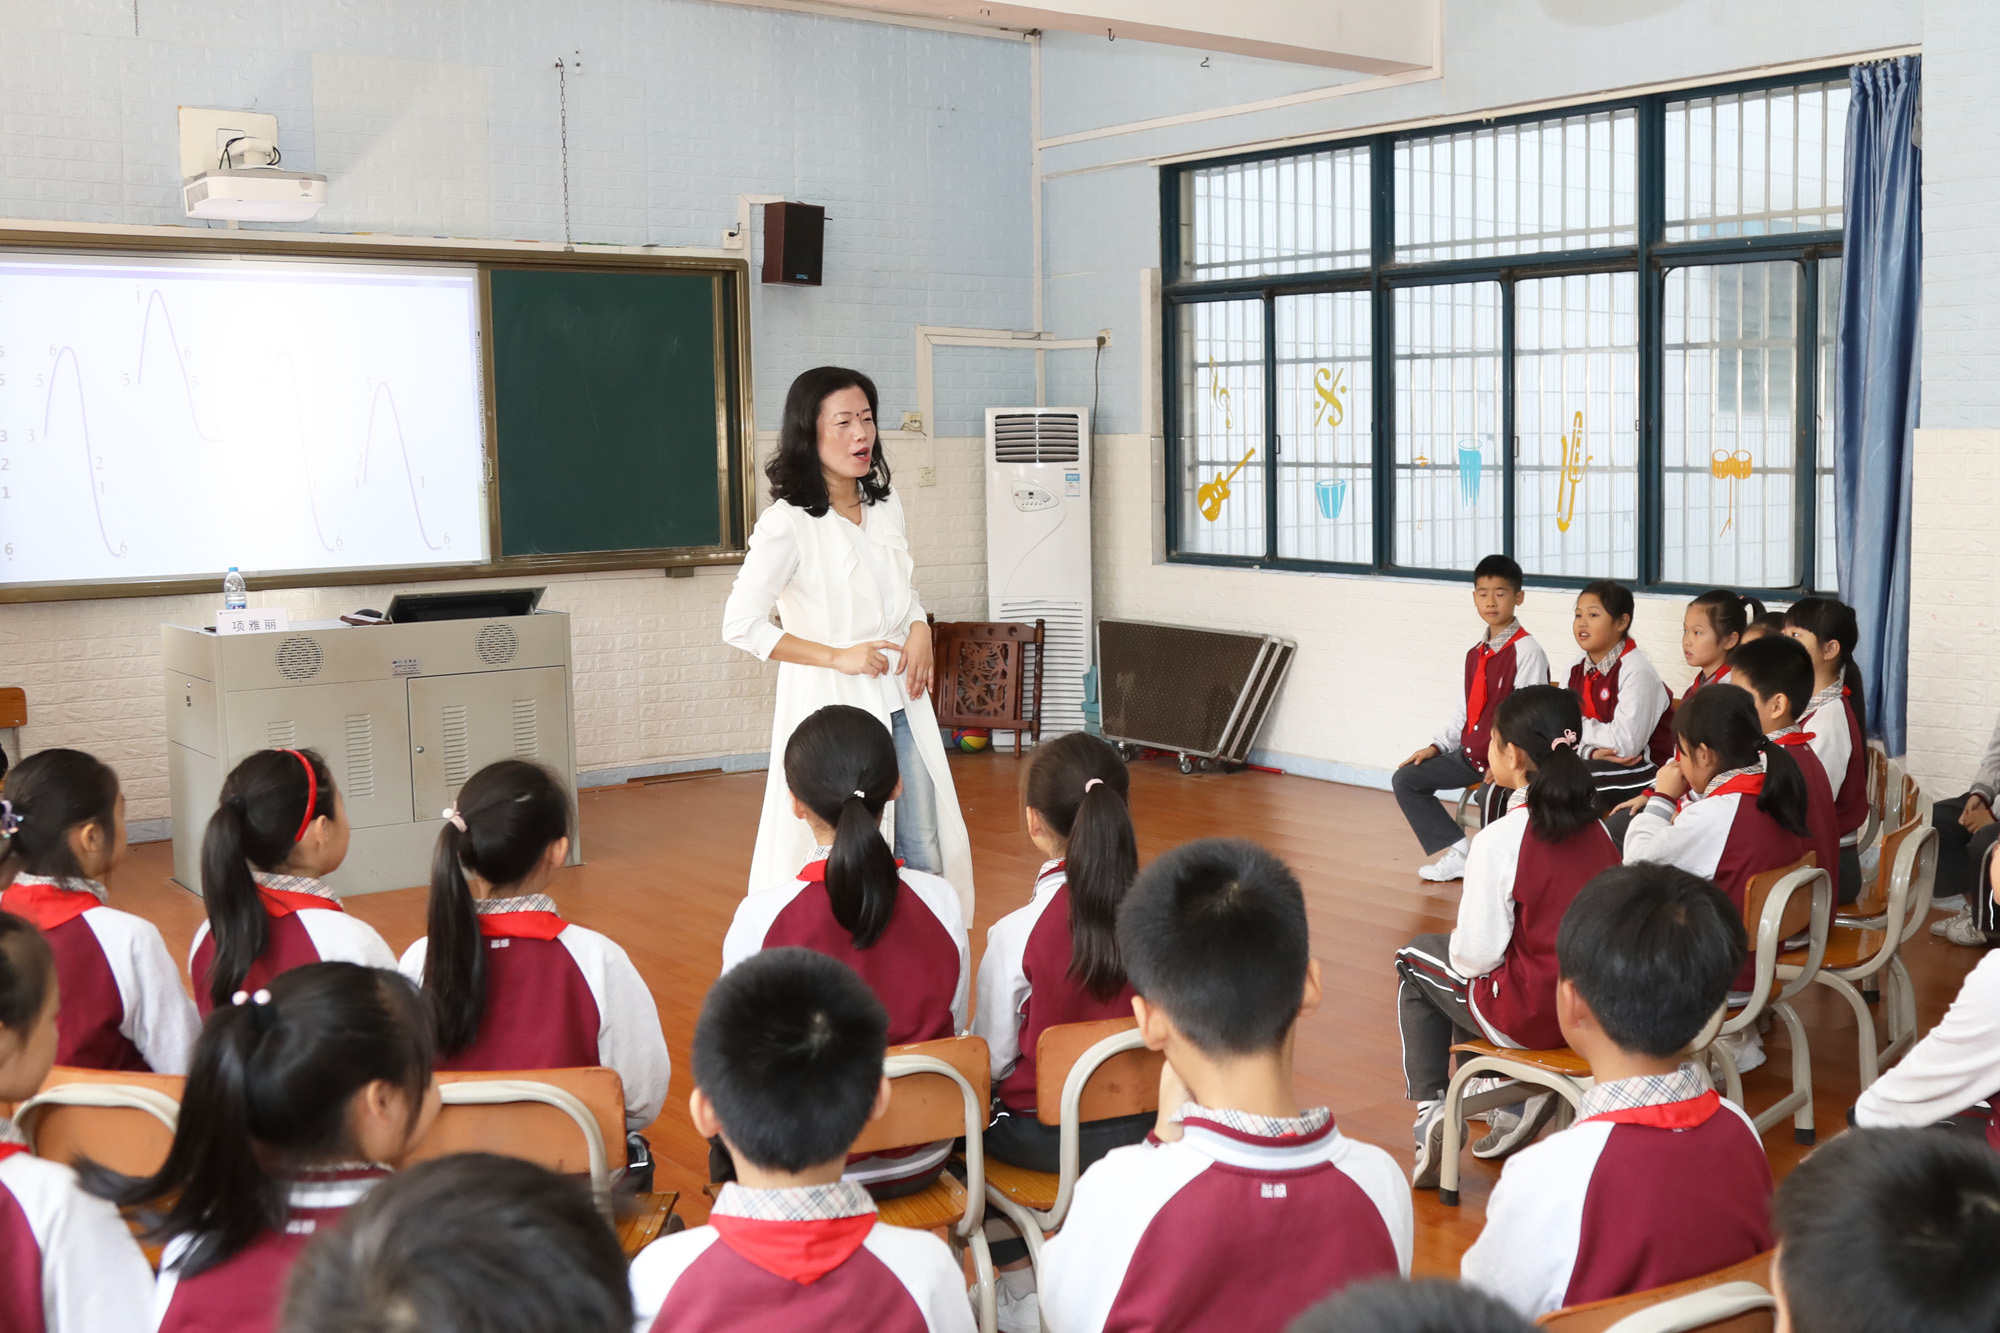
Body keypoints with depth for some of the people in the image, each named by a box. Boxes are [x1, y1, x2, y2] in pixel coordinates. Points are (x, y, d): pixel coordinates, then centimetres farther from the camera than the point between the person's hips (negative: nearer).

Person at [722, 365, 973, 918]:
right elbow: (740, 625, -15)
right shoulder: (788, 524, -13)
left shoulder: (886, 505, 8)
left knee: (925, 853, 10)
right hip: (835, 706, -6)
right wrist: (837, 657, -16)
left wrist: (920, 629, -1)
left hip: (901, 702, 7)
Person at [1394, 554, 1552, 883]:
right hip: (1469, 754, 9)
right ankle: (1458, 851, -3)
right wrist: (1437, 746, 6)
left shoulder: (1526, 650, -12)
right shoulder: (1475, 653, 14)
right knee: (1406, 779, 3)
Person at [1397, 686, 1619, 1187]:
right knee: (1468, 968, 30)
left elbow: (1477, 954, -18)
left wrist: (1457, 950, 6)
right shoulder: (1596, 831, -1)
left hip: (1529, 1017, -6)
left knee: (1414, 963, 21)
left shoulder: (1500, 840, -21)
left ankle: (1430, 1107, 13)